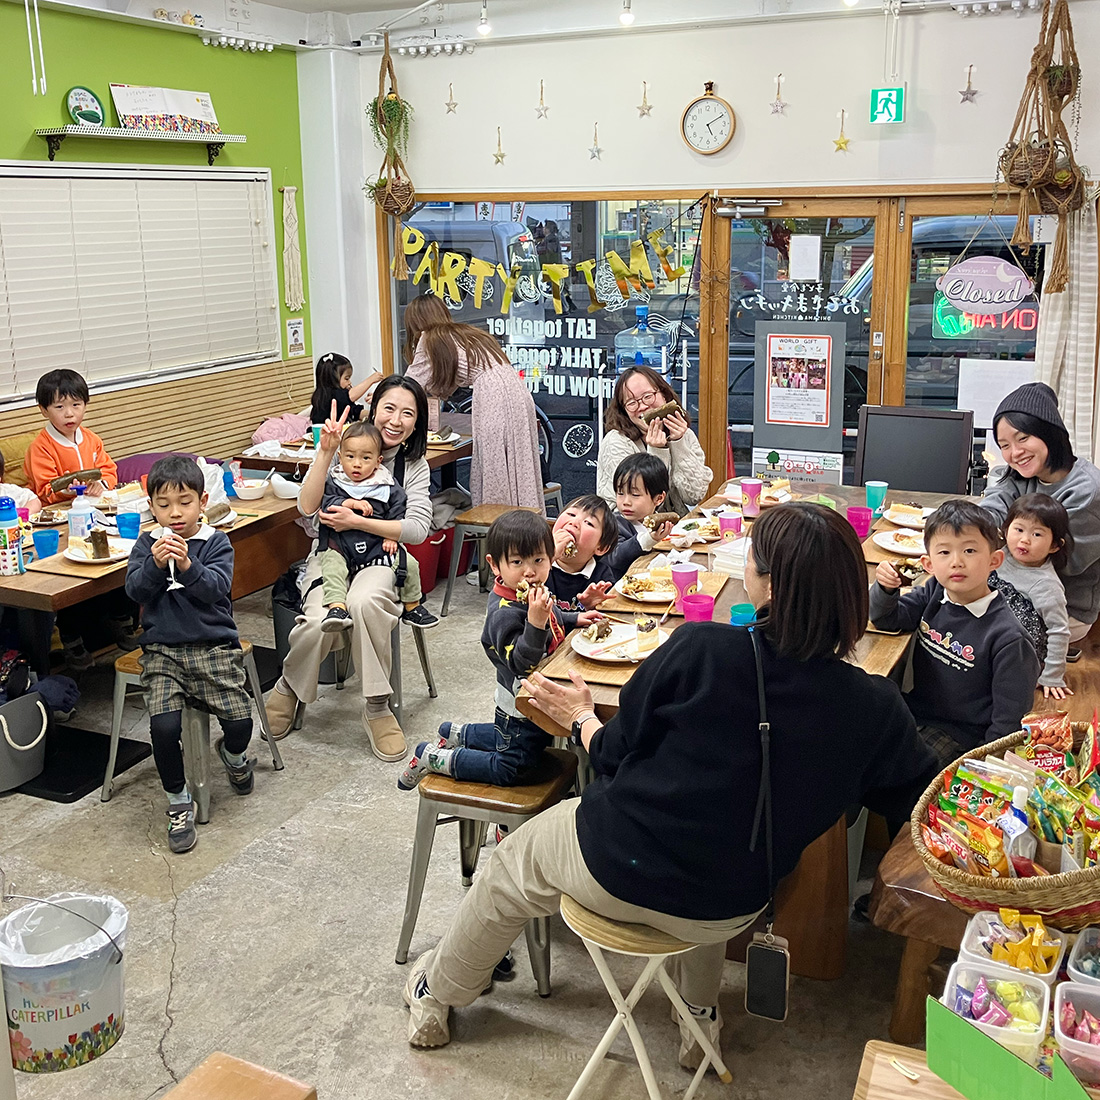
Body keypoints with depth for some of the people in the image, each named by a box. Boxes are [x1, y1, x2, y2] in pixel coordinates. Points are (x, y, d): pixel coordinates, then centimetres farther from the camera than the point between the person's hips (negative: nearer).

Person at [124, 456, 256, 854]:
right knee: (164, 724, -23)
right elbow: (135, 591, -5)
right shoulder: (147, 544, 8)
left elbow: (218, 587, -12)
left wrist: (187, 565, -28)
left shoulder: (216, 541, 3)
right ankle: (178, 803, 1)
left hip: (214, 645, 0)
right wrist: (156, 564, -22)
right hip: (162, 648, 1)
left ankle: (233, 754, 25)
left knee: (240, 720, -15)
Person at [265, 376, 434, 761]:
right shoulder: (344, 447, 1)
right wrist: (326, 453, -18)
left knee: (364, 603, -37)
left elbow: (417, 529, -6)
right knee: (322, 621, -31)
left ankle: (377, 708, -21)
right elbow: (307, 507, -9)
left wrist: (358, 522, -16)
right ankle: (288, 687, 3)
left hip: (379, 558, 0)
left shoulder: (415, 467, 6)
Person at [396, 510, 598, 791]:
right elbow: (521, 662, -38)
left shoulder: (536, 594, -3)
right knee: (510, 769, 3)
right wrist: (535, 622, -49)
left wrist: (575, 618, 5)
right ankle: (431, 757, 11)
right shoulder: (505, 612, -32)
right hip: (520, 707, -9)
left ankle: (458, 734, 39)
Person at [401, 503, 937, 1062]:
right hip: (728, 912, 3)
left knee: (511, 866, 29)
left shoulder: (698, 648, -25)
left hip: (613, 868, -3)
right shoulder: (874, 707, -19)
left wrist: (581, 719, 9)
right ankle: (701, 1017, 49)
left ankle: (436, 993, 52)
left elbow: (617, 754, -12)